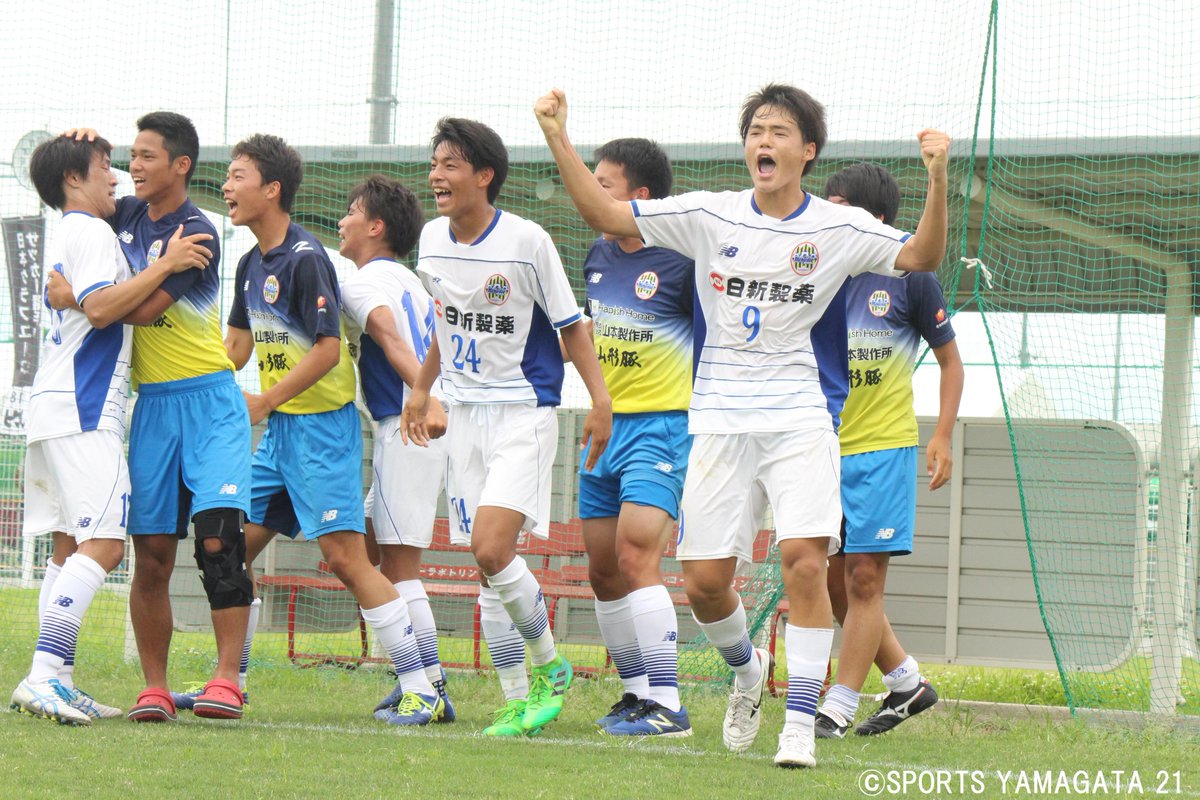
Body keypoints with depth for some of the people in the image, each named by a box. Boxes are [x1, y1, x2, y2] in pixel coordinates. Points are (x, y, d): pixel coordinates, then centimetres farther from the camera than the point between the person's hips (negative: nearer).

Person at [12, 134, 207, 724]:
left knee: (76, 547, 9)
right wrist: (165, 265, -18)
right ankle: (43, 676, -26)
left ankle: (56, 684, 4)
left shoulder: (69, 234, 22)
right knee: (103, 543, -17)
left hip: (54, 410, 11)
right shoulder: (91, 232, -7)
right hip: (82, 411, -11)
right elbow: (99, 307, -20)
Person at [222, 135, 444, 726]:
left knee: (344, 555, -14)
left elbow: (327, 350, -20)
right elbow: (237, 345, 22)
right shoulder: (252, 263, 12)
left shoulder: (306, 259, -15)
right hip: (278, 429, 9)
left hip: (323, 423, -9)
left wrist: (264, 401, -18)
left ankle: (423, 690, -13)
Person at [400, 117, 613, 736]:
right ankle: (518, 701, 10)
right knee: (487, 566, 4)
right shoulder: (432, 241, 6)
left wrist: (600, 399, -12)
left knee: (492, 549, -19)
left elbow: (569, 325, -6)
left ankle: (548, 666, 2)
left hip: (524, 412, -6)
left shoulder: (525, 241, -13)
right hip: (465, 414, 6)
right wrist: (422, 388, 27)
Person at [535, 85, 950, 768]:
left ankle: (801, 724, -12)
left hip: (802, 421, -2)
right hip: (721, 422, 2)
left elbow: (922, 256, -8)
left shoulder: (839, 228, 0)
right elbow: (604, 212, 5)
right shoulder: (710, 217, 3)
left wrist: (937, 178, -23)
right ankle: (747, 669, 34)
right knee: (705, 581, 1)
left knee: (804, 561, -19)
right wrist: (559, 139, -5)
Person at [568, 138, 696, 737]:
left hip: (661, 424, -8)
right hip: (606, 423, 8)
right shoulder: (599, 256, 10)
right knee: (603, 569, 9)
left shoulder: (681, 259, -12)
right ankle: (636, 693, 21)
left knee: (635, 555, -18)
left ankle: (667, 707, -17)